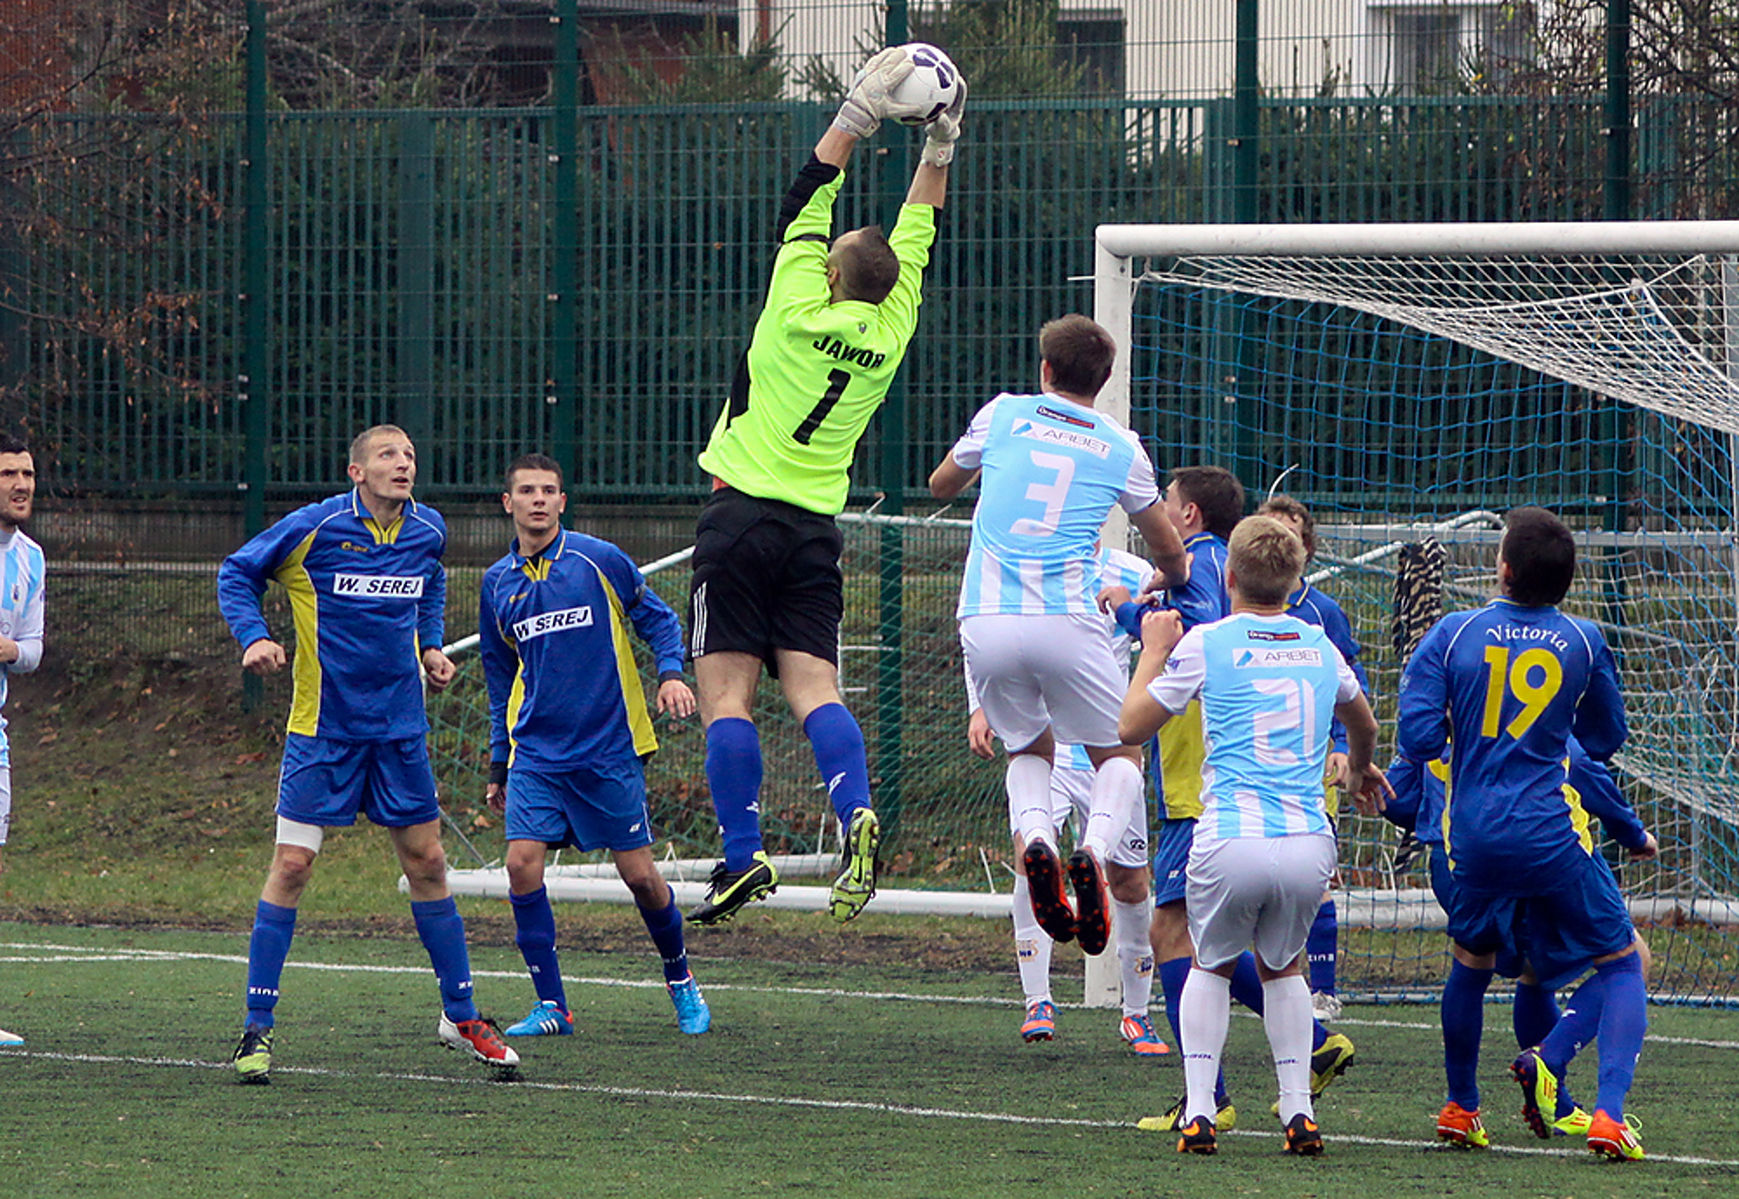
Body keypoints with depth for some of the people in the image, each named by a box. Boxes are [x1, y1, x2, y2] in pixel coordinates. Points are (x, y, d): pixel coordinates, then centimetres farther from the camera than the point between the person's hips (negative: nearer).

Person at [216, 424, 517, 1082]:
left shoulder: (429, 530, 2)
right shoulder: (315, 526, -13)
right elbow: (236, 573, -1)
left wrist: (430, 646, 9)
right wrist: (254, 636, -17)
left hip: (399, 728, 4)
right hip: (322, 726, -4)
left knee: (427, 862, 9)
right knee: (291, 863, -9)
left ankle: (461, 1015, 21)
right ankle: (257, 1027, -2)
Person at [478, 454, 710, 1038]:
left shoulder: (600, 561, -4)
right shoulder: (498, 584, 8)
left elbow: (657, 618, 6)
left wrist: (671, 673, -13)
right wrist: (498, 766, 17)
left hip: (609, 749, -3)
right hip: (536, 755, 3)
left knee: (639, 874, 1)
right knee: (522, 864, -13)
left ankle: (681, 981, 26)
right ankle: (551, 1007, -5)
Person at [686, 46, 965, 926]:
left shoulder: (799, 313, -6)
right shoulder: (889, 334, 5)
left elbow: (804, 205, 1)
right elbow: (917, 237, 16)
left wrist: (859, 114, 4)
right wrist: (939, 144, 17)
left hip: (743, 514, -4)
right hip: (816, 529, 4)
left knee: (726, 690, -5)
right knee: (812, 685, -1)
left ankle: (742, 854, -12)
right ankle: (856, 814, -25)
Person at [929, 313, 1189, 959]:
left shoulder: (1004, 414, 10)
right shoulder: (1121, 448, 9)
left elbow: (941, 483, 28)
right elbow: (1171, 552, 21)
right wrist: (1166, 581, 44)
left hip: (985, 622, 1)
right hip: (1067, 621, -1)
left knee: (1030, 747, 23)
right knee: (1118, 754, 16)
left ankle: (1034, 834, -11)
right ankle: (1095, 846, -17)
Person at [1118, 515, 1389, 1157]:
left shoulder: (1205, 643, 1)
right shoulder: (1320, 646, 15)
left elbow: (1131, 727, 8)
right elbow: (1363, 725, 35)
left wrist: (1153, 651, 23)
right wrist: (1360, 768, 58)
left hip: (1232, 839, -3)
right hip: (1309, 842, 3)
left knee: (1211, 965, 21)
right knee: (1281, 966, 26)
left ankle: (1199, 1112, 9)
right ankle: (1298, 1112, 15)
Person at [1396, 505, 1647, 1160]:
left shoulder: (1453, 634, -2)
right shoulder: (1584, 641, 0)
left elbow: (1418, 739, -6)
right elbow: (1605, 740, 12)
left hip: (1475, 837, 2)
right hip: (1552, 835, -2)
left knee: (1470, 963, 25)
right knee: (1621, 964, 9)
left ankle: (1460, 1107, 34)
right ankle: (1609, 1111, -8)